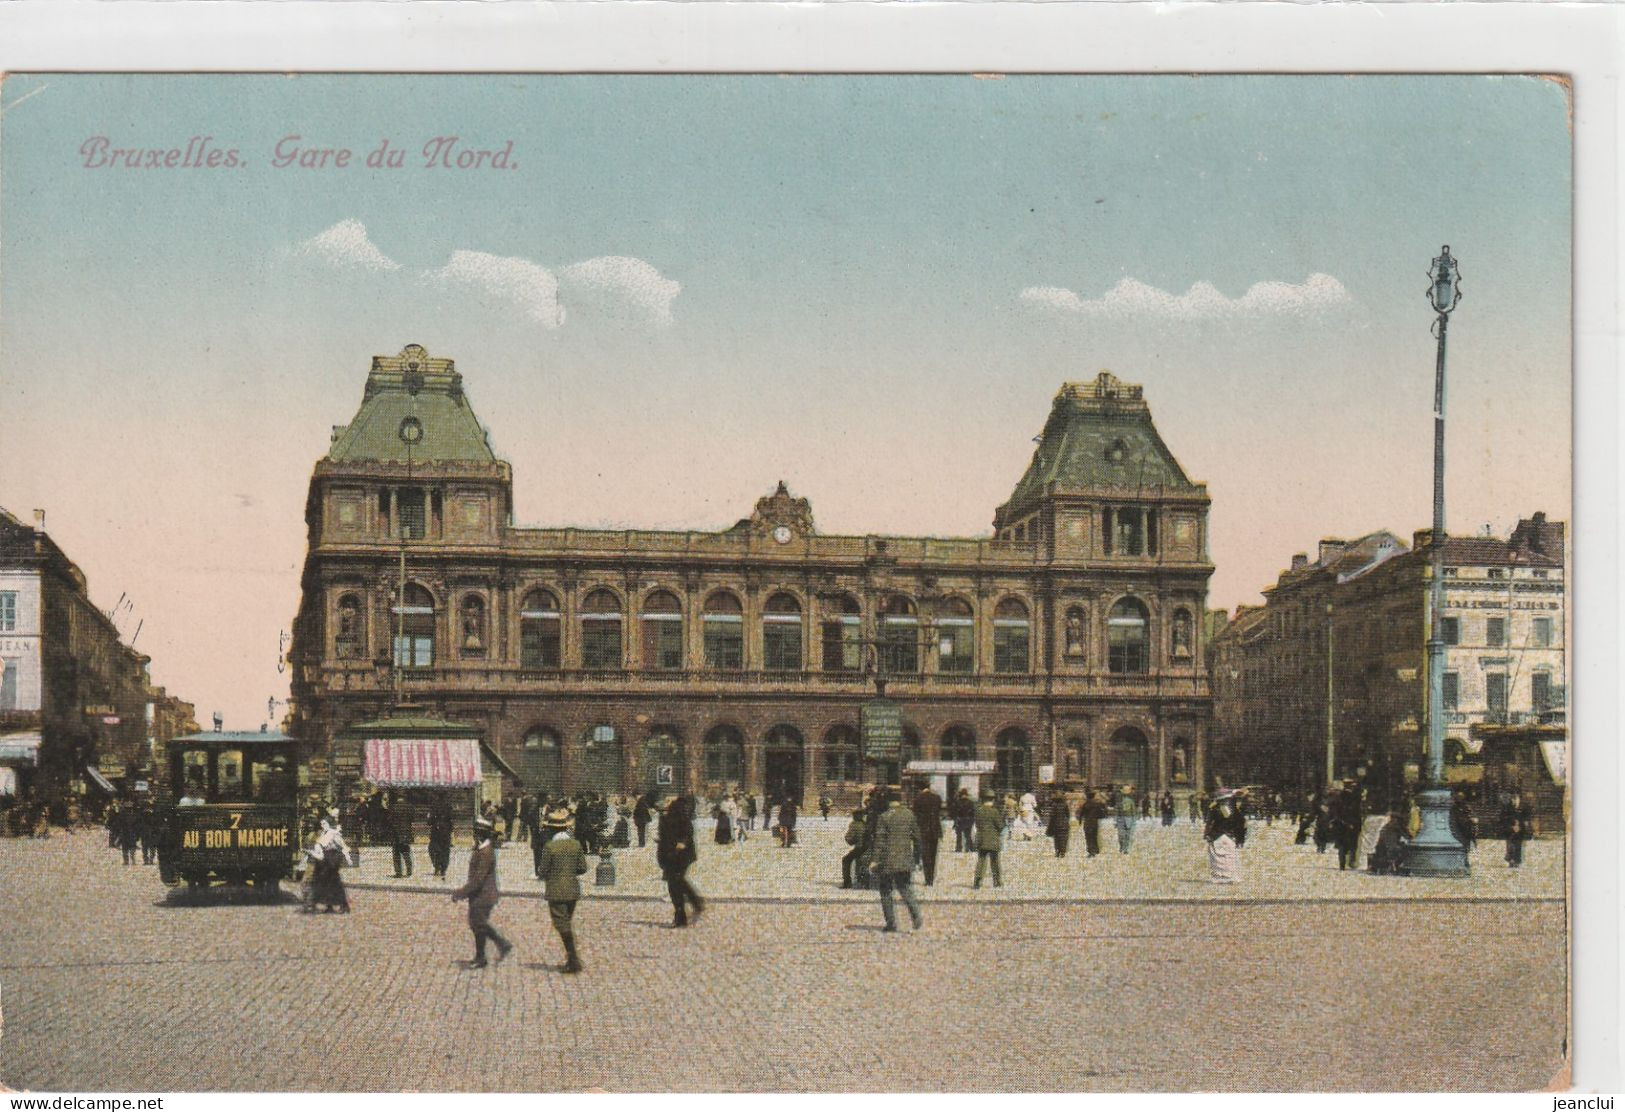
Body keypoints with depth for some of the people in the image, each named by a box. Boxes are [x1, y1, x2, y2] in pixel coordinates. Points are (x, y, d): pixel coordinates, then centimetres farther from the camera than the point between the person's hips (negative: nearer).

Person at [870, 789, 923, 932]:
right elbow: (916, 835, 9)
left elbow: (880, 839, -10)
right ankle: (916, 917, -6)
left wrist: (876, 860, -8)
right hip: (905, 859, 4)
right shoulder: (909, 814, 3)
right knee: (906, 889, 13)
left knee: (886, 891, 7)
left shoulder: (885, 816, -10)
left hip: (888, 860, -4)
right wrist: (916, 852, 23)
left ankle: (891, 923, 6)